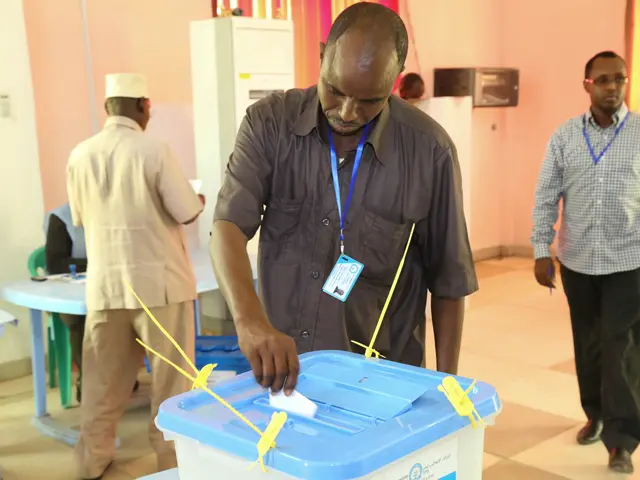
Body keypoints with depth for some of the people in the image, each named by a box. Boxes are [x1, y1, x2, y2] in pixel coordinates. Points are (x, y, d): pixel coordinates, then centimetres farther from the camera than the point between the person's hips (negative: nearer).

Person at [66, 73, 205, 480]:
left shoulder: (80, 155, 1)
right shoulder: (154, 151, -13)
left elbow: (81, 219, 13)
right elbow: (187, 213, -11)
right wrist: (199, 200, 11)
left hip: (105, 284, 4)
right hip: (159, 282, -4)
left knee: (102, 380, 15)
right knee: (171, 378, 8)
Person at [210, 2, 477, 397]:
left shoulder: (429, 150, -13)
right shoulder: (270, 122, -9)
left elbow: (447, 279, -5)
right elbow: (230, 225, -20)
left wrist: (445, 385, -2)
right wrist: (249, 320, -37)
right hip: (282, 369, 2)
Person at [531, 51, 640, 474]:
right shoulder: (564, 136, 2)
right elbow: (546, 197, 3)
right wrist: (542, 251, -2)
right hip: (576, 261, 3)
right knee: (587, 345, 14)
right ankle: (596, 415, 34)